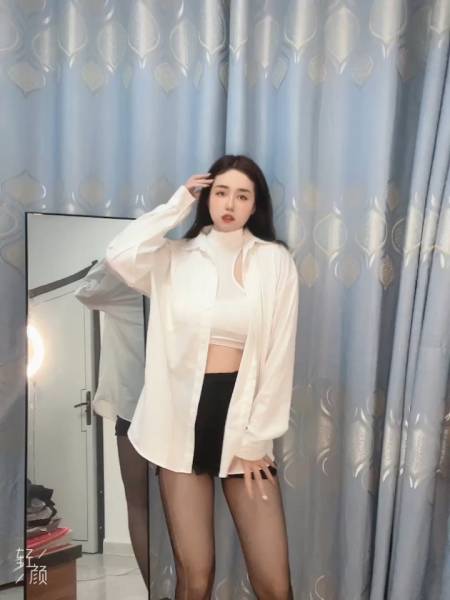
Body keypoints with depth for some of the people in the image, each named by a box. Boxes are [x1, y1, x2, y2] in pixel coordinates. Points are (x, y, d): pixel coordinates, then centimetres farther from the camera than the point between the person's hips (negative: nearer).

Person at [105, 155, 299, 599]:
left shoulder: (275, 261, -2)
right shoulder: (175, 257, 1)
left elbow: (279, 356, -4)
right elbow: (120, 255, -21)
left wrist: (256, 438, -5)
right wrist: (176, 205, -9)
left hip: (242, 413, 0)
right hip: (183, 415, 1)